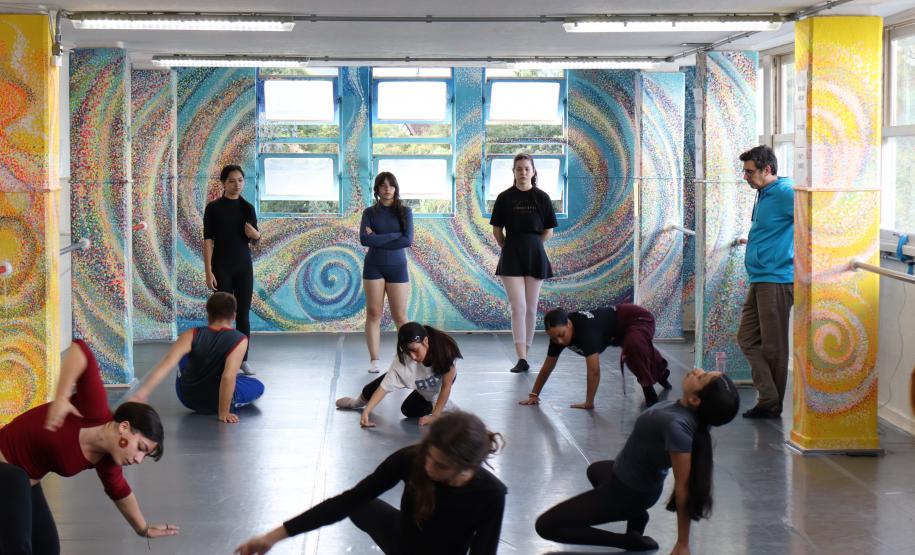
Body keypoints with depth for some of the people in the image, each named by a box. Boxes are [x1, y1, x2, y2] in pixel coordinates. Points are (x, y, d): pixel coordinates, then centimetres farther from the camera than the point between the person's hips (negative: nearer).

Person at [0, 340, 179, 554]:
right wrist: (60, 397, -40)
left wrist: (143, 528, 29)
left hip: (26, 485, 10)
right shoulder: (95, 411, -26)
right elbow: (79, 348, -33)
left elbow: (119, 491, 19)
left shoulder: (106, 459, -2)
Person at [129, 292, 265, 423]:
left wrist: (143, 391, -33)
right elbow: (229, 377, -31)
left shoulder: (192, 335, -15)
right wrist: (223, 413, -25)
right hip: (214, 403, -1)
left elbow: (167, 363, -27)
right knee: (258, 386, 25)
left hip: (186, 396, 1)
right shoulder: (239, 340, -21)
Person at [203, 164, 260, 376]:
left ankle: (243, 359, 12)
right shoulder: (213, 208, -5)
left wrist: (256, 235, -11)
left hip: (244, 266, 3)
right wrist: (209, 272, -14)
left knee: (243, 314, 4)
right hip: (222, 267, -3)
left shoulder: (247, 208, 5)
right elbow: (208, 241, -8)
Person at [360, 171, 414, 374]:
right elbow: (364, 239, -11)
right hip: (373, 267, 1)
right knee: (373, 314, -2)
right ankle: (374, 361, 1)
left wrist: (378, 239, -9)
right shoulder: (370, 212, 5)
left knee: (400, 316, -1)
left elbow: (408, 240, -9)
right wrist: (395, 236, -12)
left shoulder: (404, 211, 4)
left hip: (397, 267, 0)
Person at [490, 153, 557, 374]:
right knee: (518, 307, -9)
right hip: (511, 257, -1)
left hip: (535, 256, 1)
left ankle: (526, 352, 16)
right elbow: (497, 231, 8)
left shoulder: (542, 198, 0)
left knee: (531, 308, 5)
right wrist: (511, 247, 10)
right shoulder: (505, 198, 0)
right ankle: (521, 358, -14)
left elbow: (548, 231, 7)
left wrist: (531, 247, 6)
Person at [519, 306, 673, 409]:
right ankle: (660, 372, 71)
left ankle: (648, 389, -21)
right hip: (620, 333, 9)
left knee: (634, 346, -43)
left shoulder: (586, 329, -43)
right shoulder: (559, 332, -20)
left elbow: (594, 370, -46)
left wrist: (589, 403, -40)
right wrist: (533, 395, -5)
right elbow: (547, 367, -7)